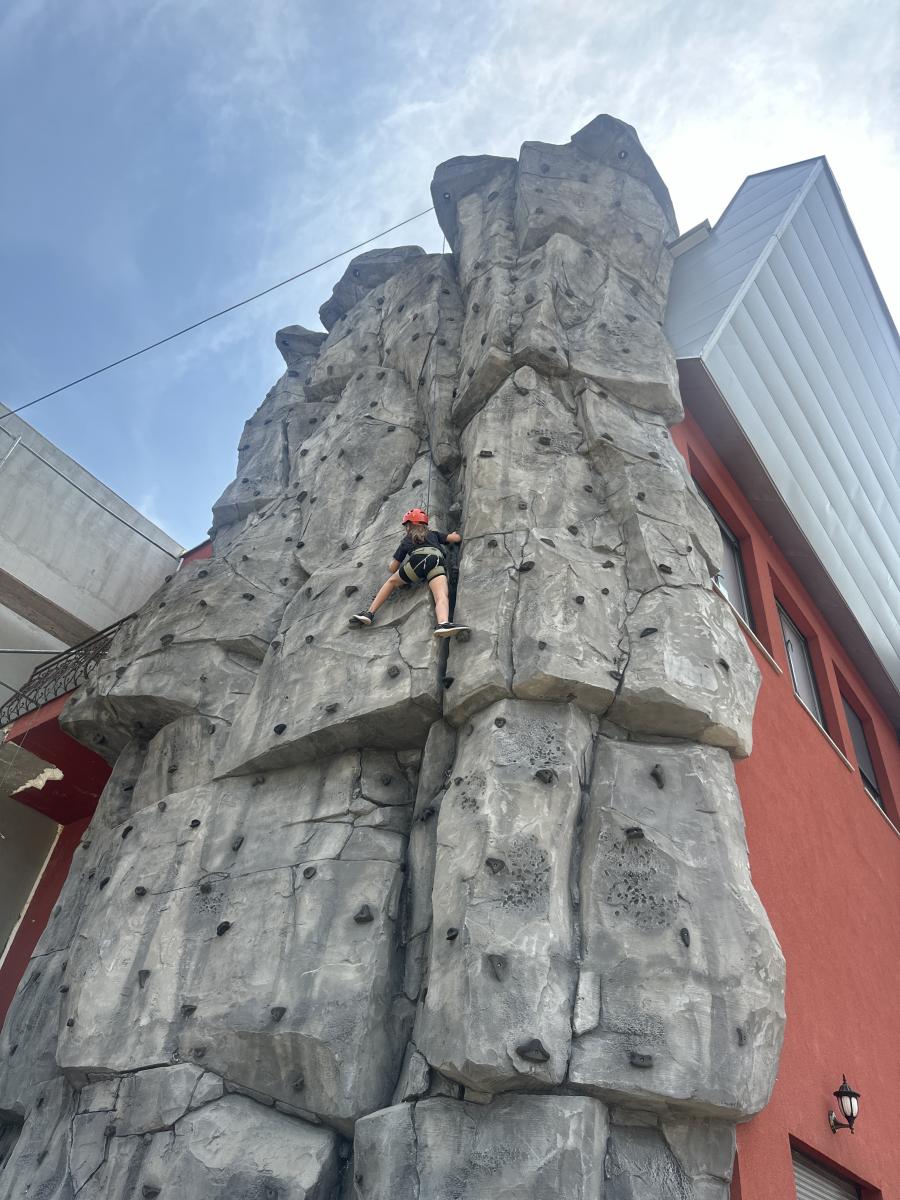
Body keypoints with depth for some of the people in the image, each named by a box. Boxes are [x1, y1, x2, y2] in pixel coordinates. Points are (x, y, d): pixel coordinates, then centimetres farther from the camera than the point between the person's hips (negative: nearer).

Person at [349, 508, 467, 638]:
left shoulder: (406, 540, 32)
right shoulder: (433, 533, 36)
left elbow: (392, 568, 29)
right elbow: (457, 538, 35)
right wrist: (454, 535, 60)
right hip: (437, 560, 0)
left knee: (392, 582, 25)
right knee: (442, 596, -23)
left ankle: (370, 613, 19)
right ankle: (443, 623, -54)